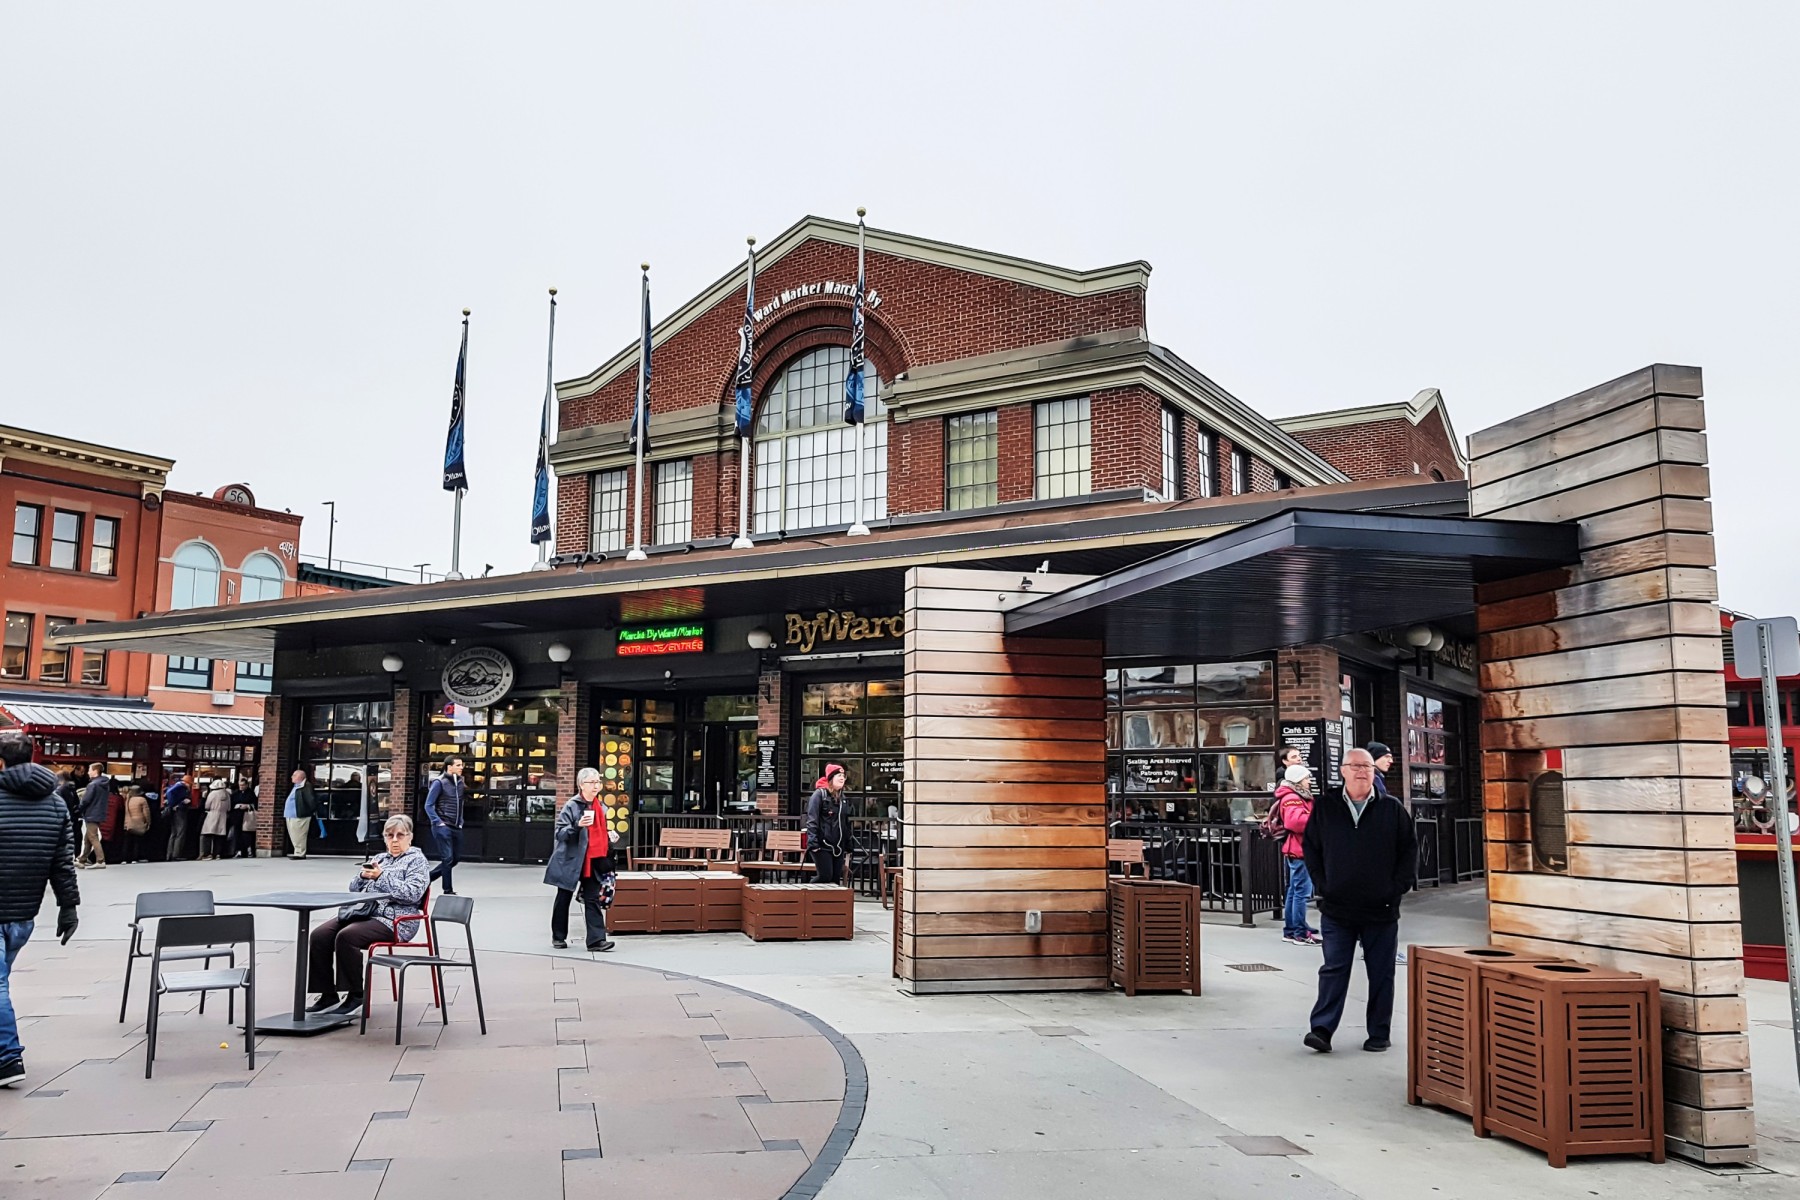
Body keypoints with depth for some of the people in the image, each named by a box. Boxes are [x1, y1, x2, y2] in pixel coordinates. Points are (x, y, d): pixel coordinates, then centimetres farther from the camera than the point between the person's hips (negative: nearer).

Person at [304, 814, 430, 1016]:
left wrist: (382, 876, -15)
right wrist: (363, 875, 0)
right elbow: (354, 888, 22)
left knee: (346, 937, -30)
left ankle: (356, 996, -17)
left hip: (392, 919, -7)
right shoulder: (379, 858, 24)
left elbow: (412, 893, -12)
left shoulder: (417, 860, 4)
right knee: (319, 936, -15)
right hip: (363, 912, 7)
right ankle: (328, 996, -8)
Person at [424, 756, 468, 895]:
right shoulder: (439, 782, -7)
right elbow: (428, 805, -7)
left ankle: (427, 877, 26)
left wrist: (461, 822, 12)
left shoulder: (460, 782, 11)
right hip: (443, 827, -7)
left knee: (455, 858, 9)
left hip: (456, 827, 7)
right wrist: (438, 822, -14)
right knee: (447, 858, -8)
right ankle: (448, 890, 1)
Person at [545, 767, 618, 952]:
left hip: (593, 862, 5)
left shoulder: (601, 808, 9)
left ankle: (596, 939, -4)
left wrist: (611, 836, 4)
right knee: (563, 899, 10)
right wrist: (577, 825, -29)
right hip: (571, 860, -4)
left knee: (594, 900, -1)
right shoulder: (571, 806, -9)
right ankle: (558, 937, 22)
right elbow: (560, 833, -13)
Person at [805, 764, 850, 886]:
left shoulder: (842, 797, 15)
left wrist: (847, 849, 15)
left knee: (836, 879, 4)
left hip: (838, 847, 7)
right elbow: (811, 820, -12)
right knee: (826, 876, -14)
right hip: (822, 845, -7)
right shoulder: (819, 794, -5)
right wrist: (813, 843, -21)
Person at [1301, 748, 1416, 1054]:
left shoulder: (1392, 809, 2)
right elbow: (1310, 847, 8)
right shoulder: (1325, 807, 3)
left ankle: (1379, 1034, 18)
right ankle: (1321, 1029, -1)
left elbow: (1409, 850, 5)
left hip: (1381, 909, 0)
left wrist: (1398, 887, -3)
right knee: (1334, 970, 0)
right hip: (1336, 908, 0)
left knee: (1381, 974, 8)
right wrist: (1321, 885, 0)